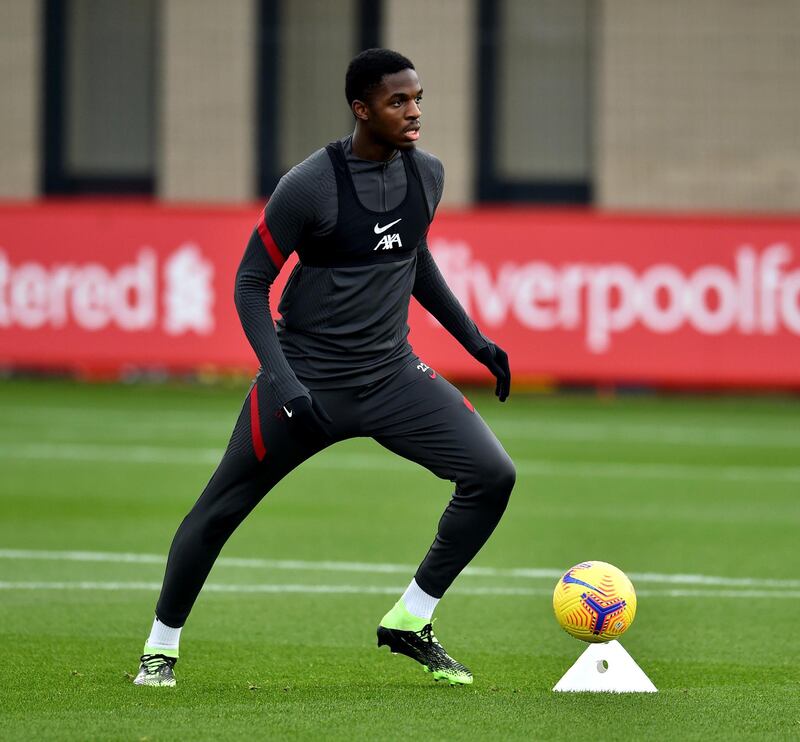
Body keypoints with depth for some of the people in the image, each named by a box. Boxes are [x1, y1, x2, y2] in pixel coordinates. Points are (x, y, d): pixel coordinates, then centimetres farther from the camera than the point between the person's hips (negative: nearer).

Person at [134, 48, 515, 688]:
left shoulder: (427, 174, 0)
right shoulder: (310, 186, -17)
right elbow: (251, 283, -11)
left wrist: (474, 339, 16)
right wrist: (284, 382, -22)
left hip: (393, 375, 5)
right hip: (308, 379, -5)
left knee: (493, 476, -10)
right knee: (218, 512, 1)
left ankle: (410, 624, 3)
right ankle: (161, 648, 23)